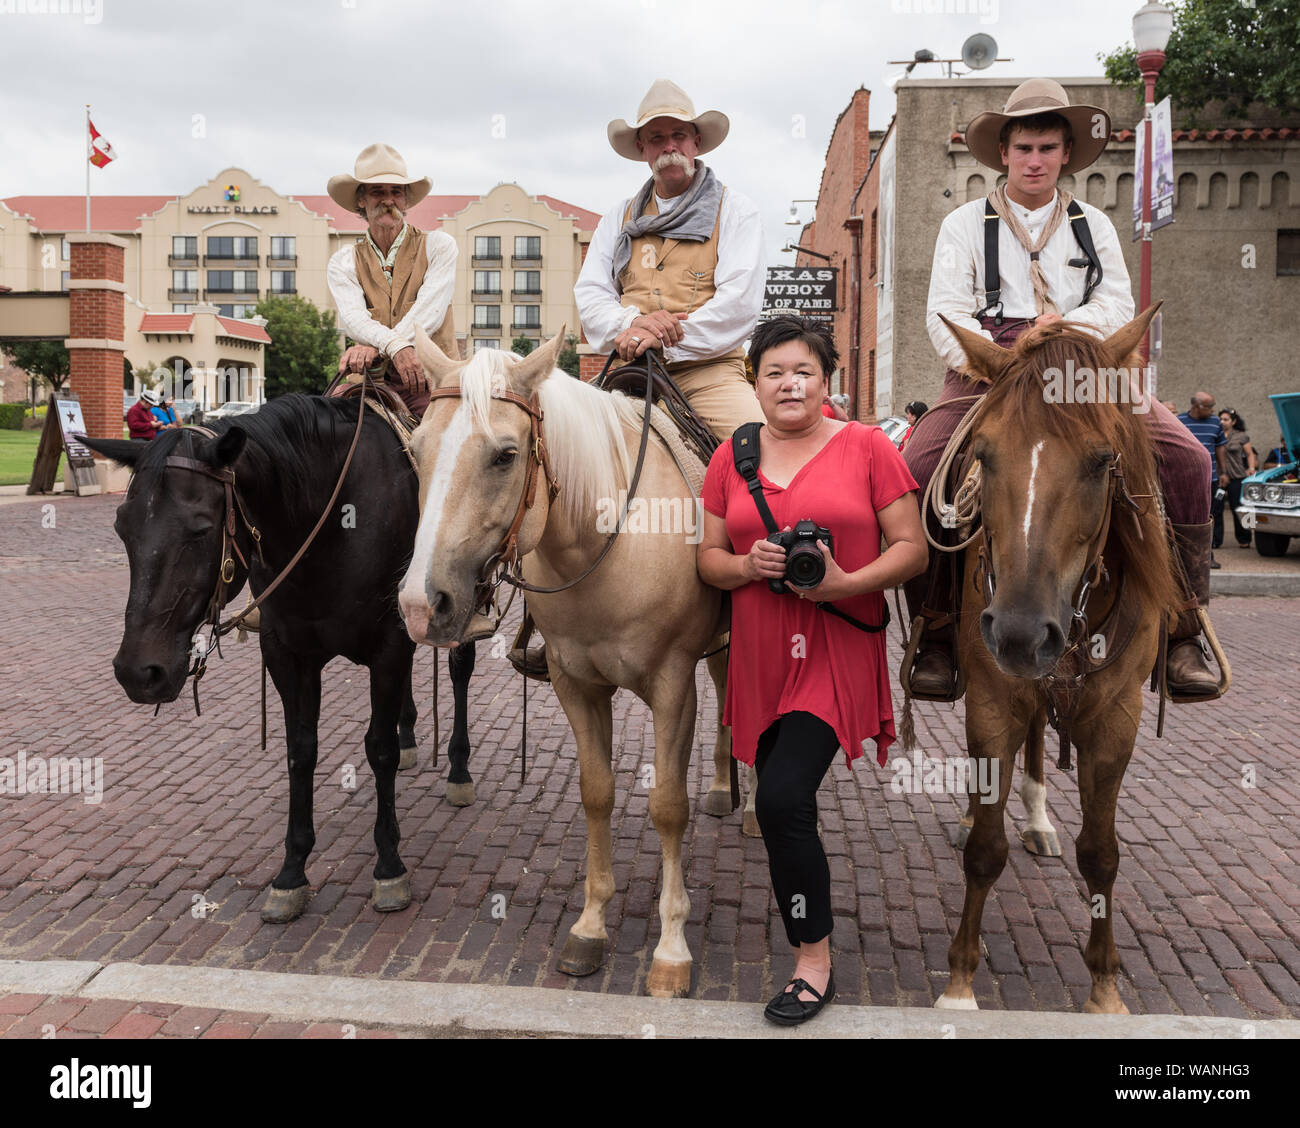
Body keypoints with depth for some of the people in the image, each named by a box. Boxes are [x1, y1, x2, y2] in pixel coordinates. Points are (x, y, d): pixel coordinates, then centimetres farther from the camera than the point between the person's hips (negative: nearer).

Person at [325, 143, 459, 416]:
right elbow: (352, 316, -7)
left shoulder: (438, 246, 8)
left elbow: (429, 312, -8)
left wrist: (374, 349, -25)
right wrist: (396, 346, -31)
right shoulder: (343, 262, 13)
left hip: (432, 383, -2)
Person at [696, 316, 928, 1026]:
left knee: (782, 798, -16)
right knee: (779, 808, 13)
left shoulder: (866, 447, -2)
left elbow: (912, 548, -4)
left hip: (838, 653, -4)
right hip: (761, 655, 5)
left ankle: (814, 960, 4)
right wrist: (749, 565, -13)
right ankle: (810, 956, 37)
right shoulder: (731, 457, 8)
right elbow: (708, 559, 9)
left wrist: (847, 582, -20)